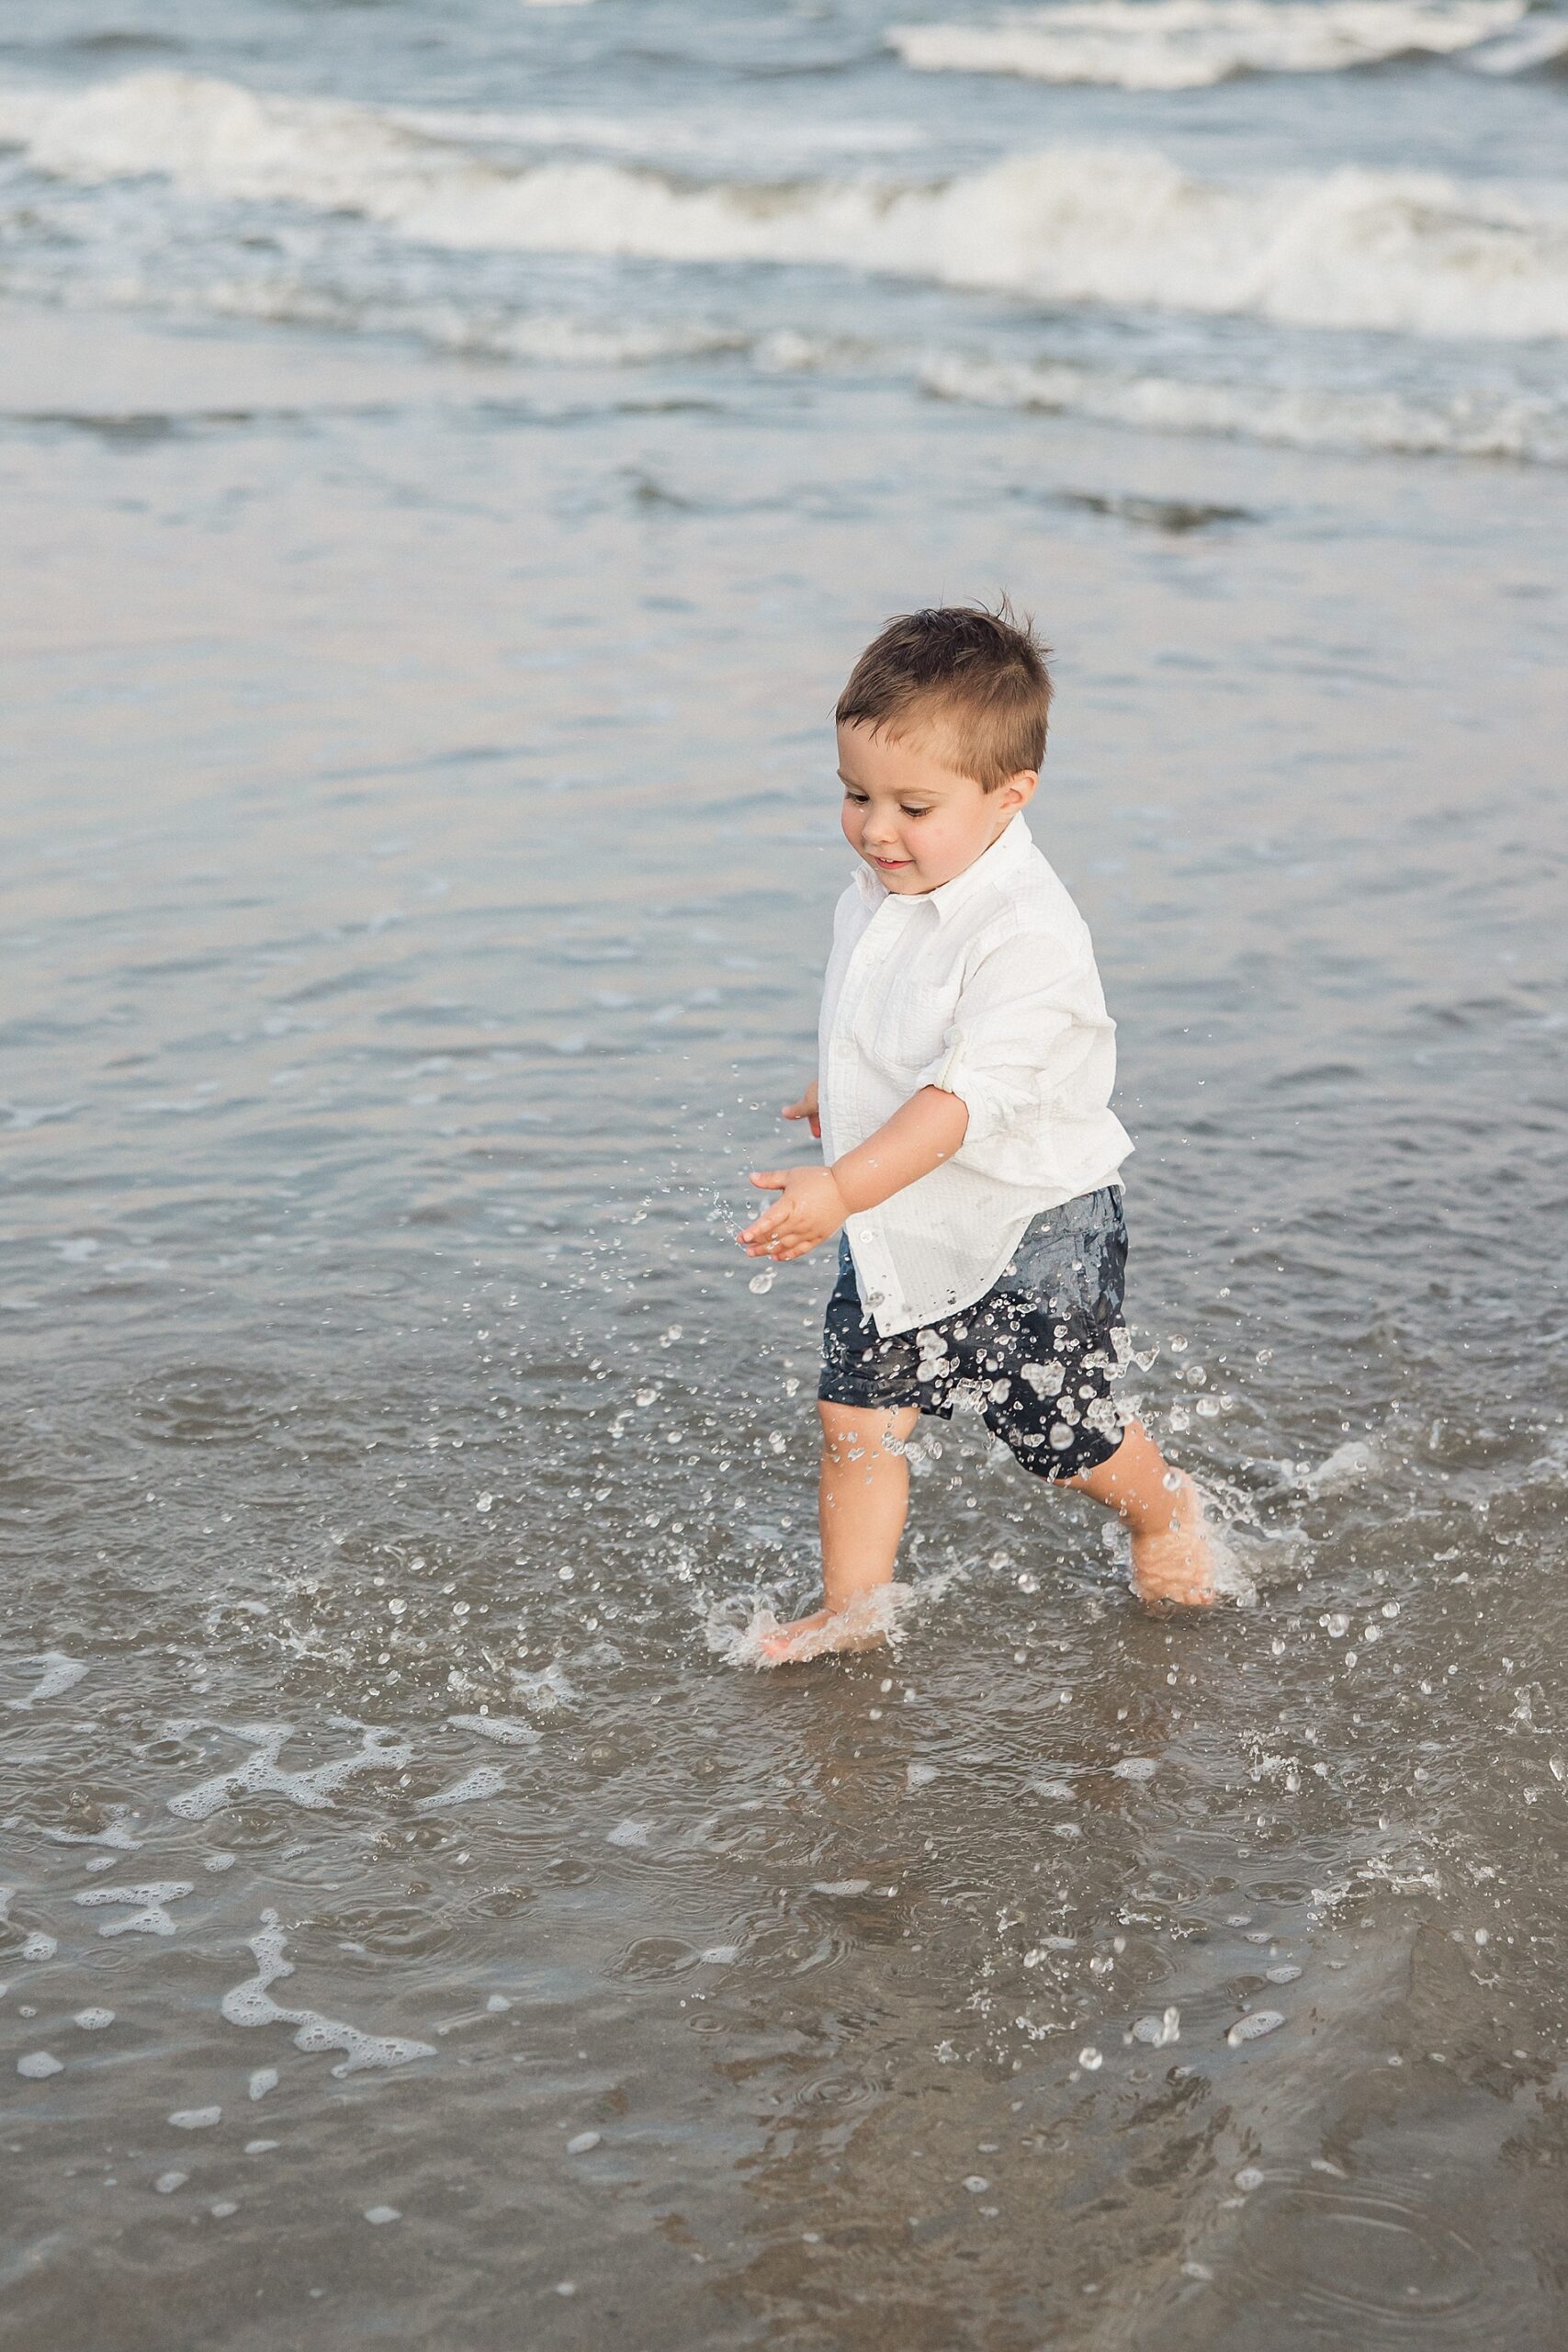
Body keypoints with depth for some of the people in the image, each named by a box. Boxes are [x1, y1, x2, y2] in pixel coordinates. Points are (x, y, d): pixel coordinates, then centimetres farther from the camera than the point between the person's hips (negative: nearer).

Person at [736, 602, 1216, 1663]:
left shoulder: (1028, 935, -30)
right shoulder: (877, 896, -3)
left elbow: (968, 1094, -38)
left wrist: (841, 1190, -46)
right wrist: (839, 1096, 34)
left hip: (1033, 1235, -7)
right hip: (898, 1234, 7)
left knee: (1068, 1439, 10)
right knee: (857, 1412, 4)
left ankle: (1167, 1510, 41)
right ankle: (854, 1607, 19)